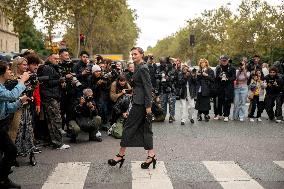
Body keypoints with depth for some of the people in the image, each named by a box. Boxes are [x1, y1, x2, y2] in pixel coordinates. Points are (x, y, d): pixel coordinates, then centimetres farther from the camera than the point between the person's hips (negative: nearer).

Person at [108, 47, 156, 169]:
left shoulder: (142, 68, -14)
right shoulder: (138, 67, 15)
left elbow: (148, 87, -18)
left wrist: (148, 106, -20)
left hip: (140, 103, -10)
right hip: (140, 101, 10)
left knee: (129, 127, -2)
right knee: (144, 128, 10)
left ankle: (121, 155, 7)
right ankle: (151, 155, 13)